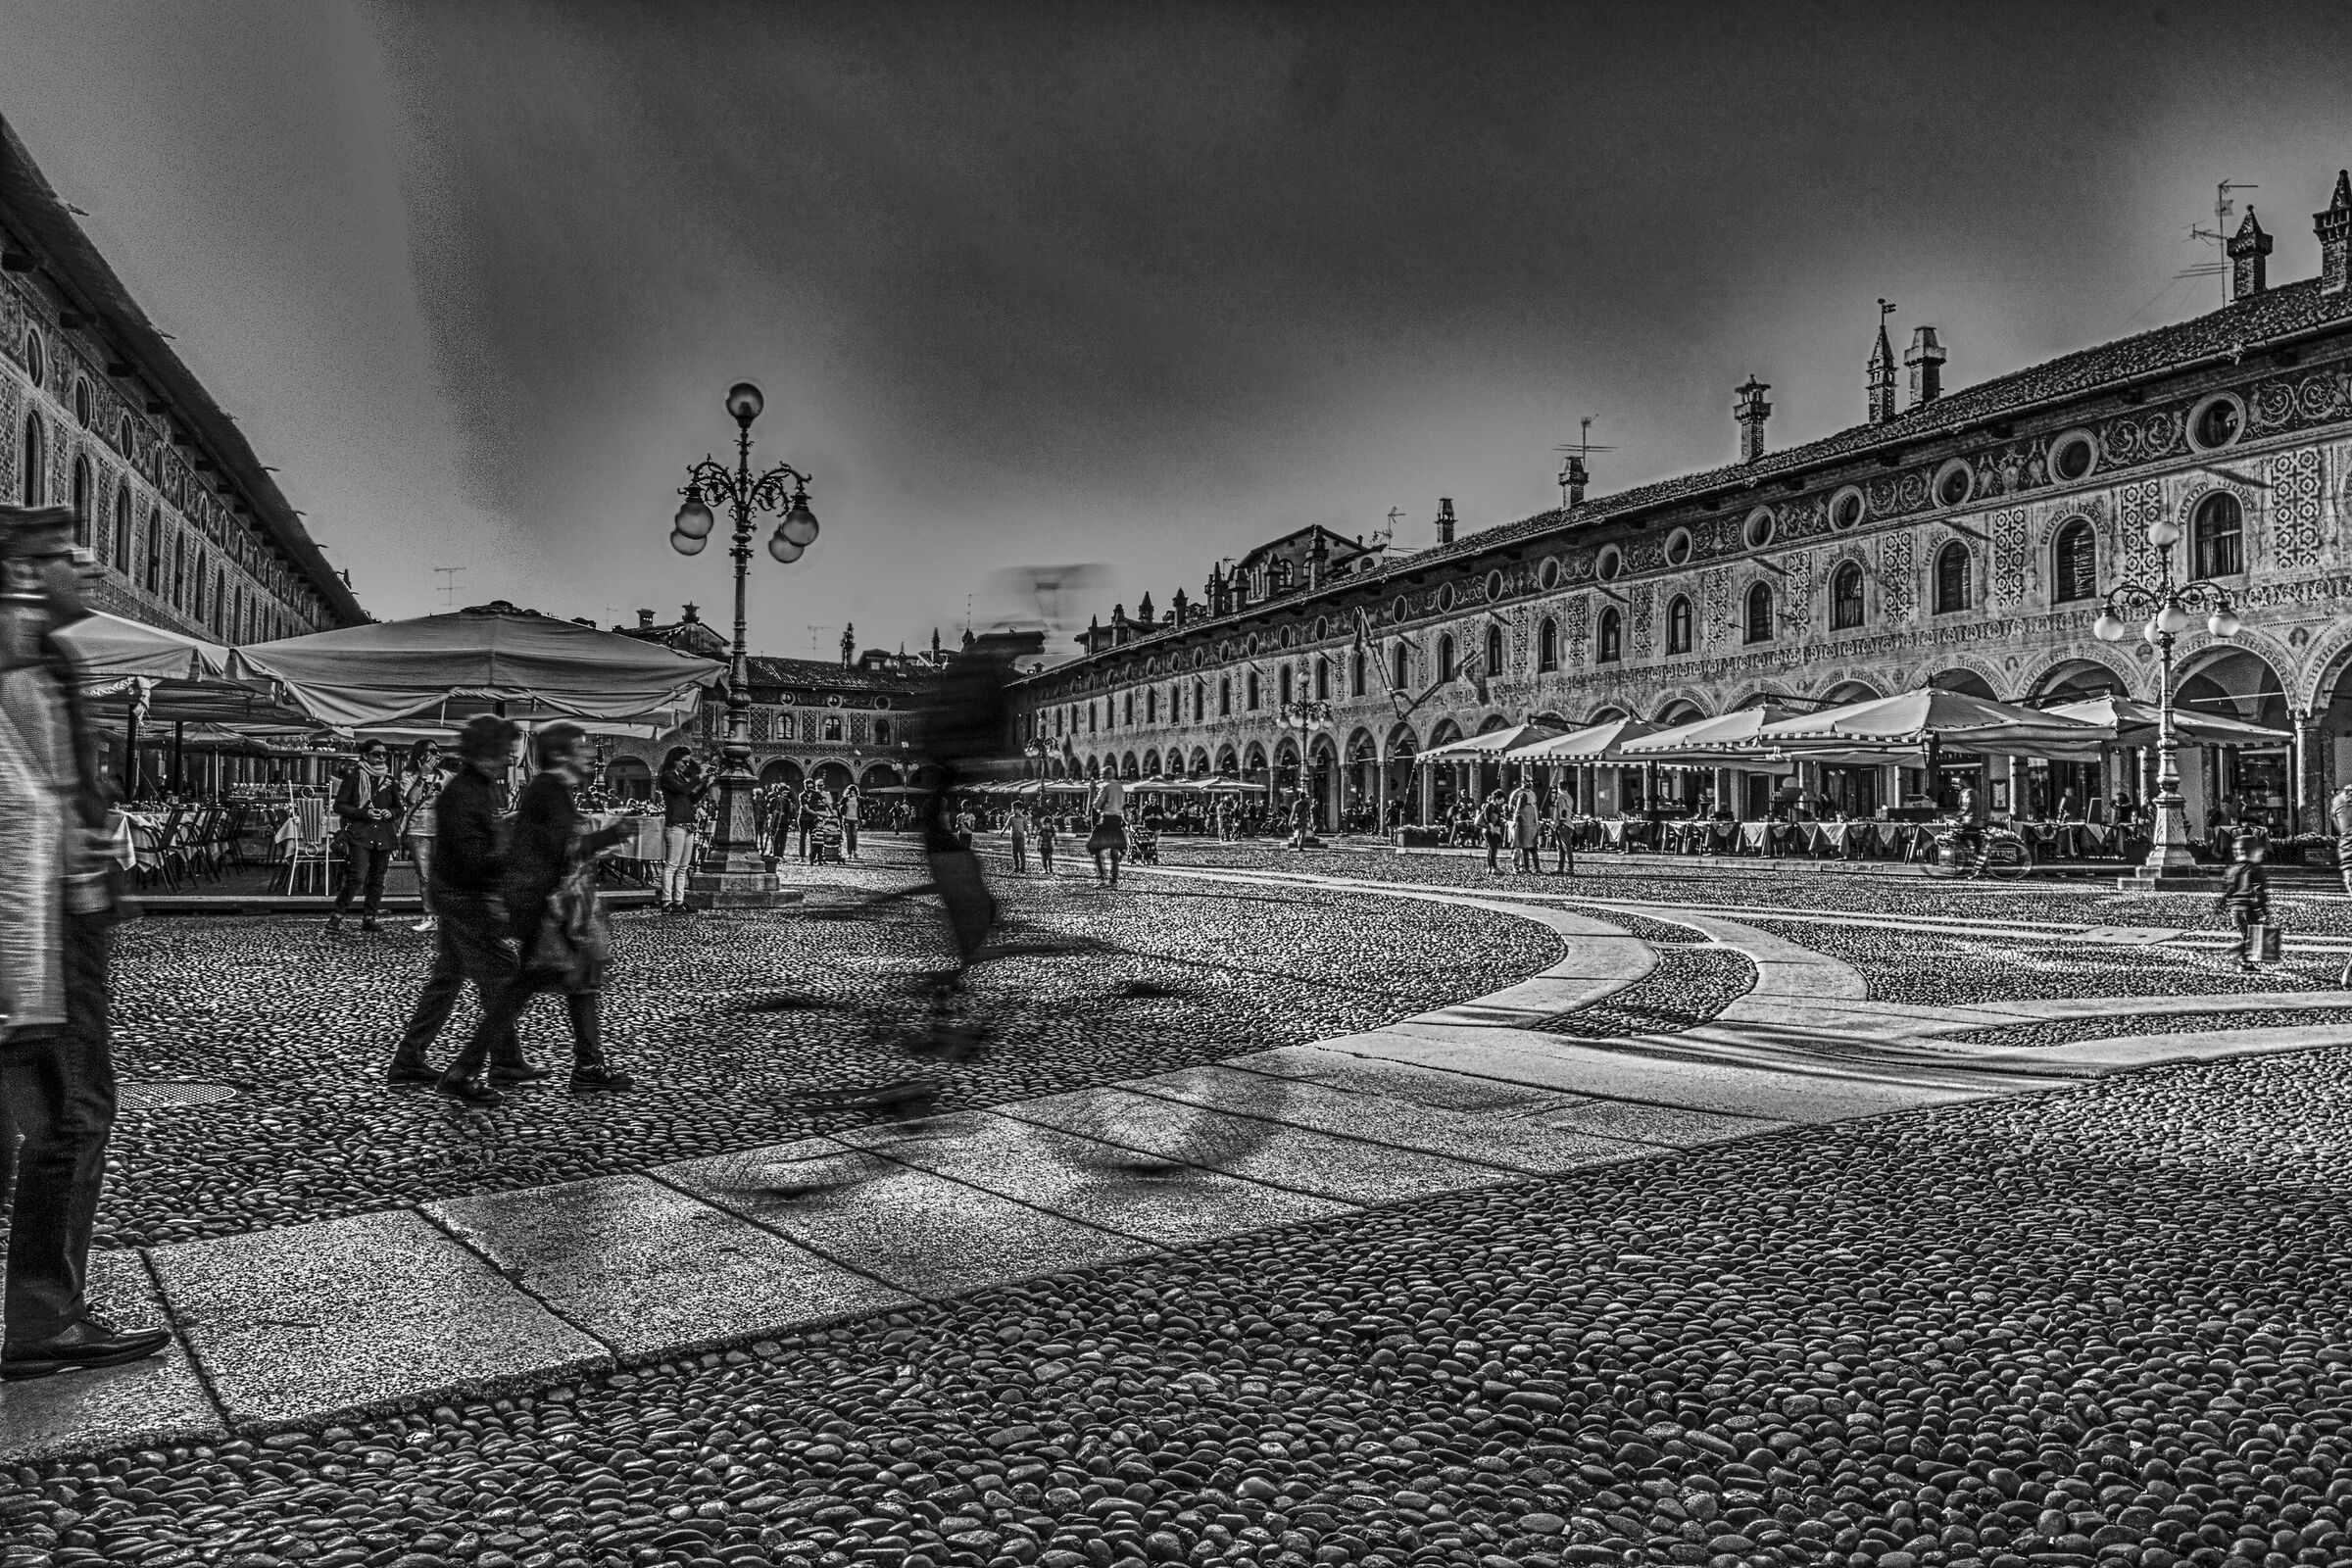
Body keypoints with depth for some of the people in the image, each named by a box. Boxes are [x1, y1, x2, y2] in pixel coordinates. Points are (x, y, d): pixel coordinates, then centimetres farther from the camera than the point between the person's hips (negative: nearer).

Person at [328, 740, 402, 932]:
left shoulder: (389, 780, 14)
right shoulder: (353, 777, 2)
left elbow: (398, 808, 22)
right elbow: (339, 806, 0)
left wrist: (390, 813, -1)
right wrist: (364, 813, -13)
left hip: (384, 836, 5)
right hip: (359, 834, -5)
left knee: (377, 879, 5)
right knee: (357, 876, -16)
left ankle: (369, 918, 13)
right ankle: (337, 915, -4)